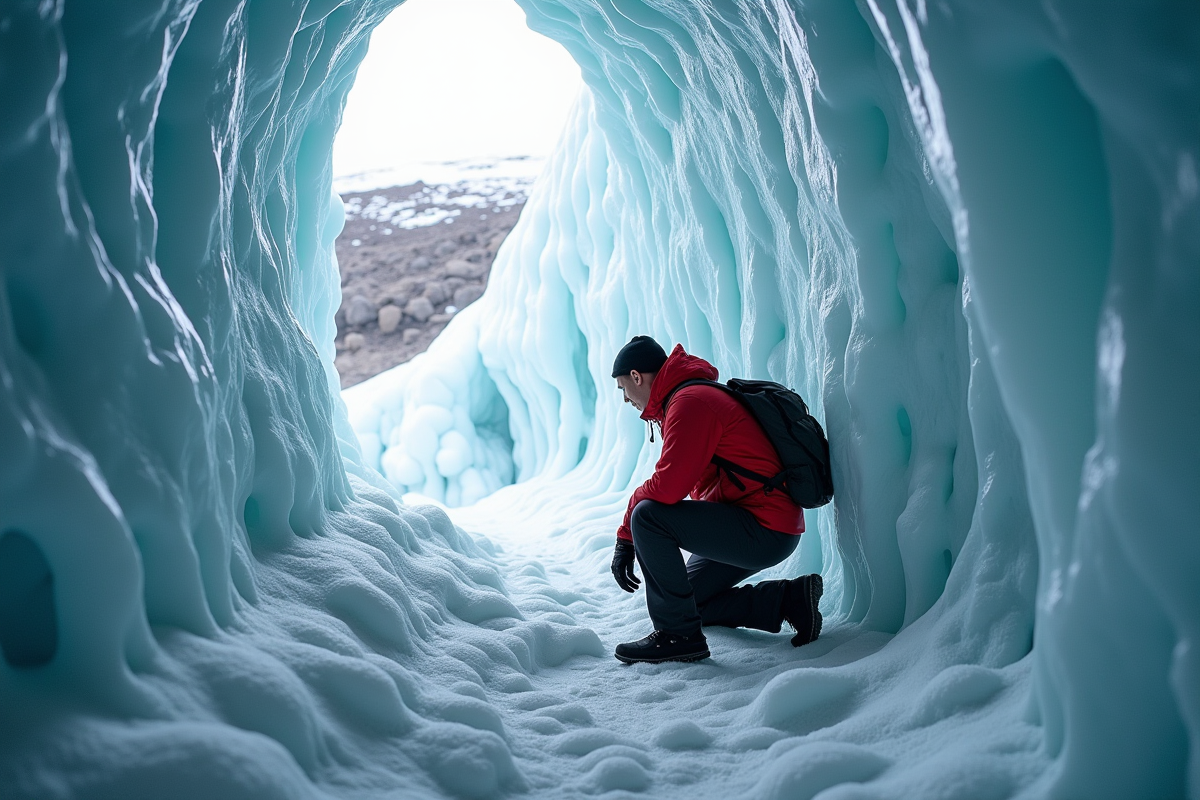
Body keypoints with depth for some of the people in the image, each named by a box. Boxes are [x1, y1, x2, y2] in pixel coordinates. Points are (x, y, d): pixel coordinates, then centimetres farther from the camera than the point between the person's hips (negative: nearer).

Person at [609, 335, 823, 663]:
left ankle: (678, 634, -12)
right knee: (685, 597, 20)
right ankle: (786, 600, 14)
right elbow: (675, 486, 18)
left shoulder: (690, 402, -17)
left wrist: (625, 536, -7)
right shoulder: (693, 395, 17)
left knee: (647, 516, -21)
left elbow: (668, 488, -25)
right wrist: (627, 541, 13)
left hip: (766, 531, -11)